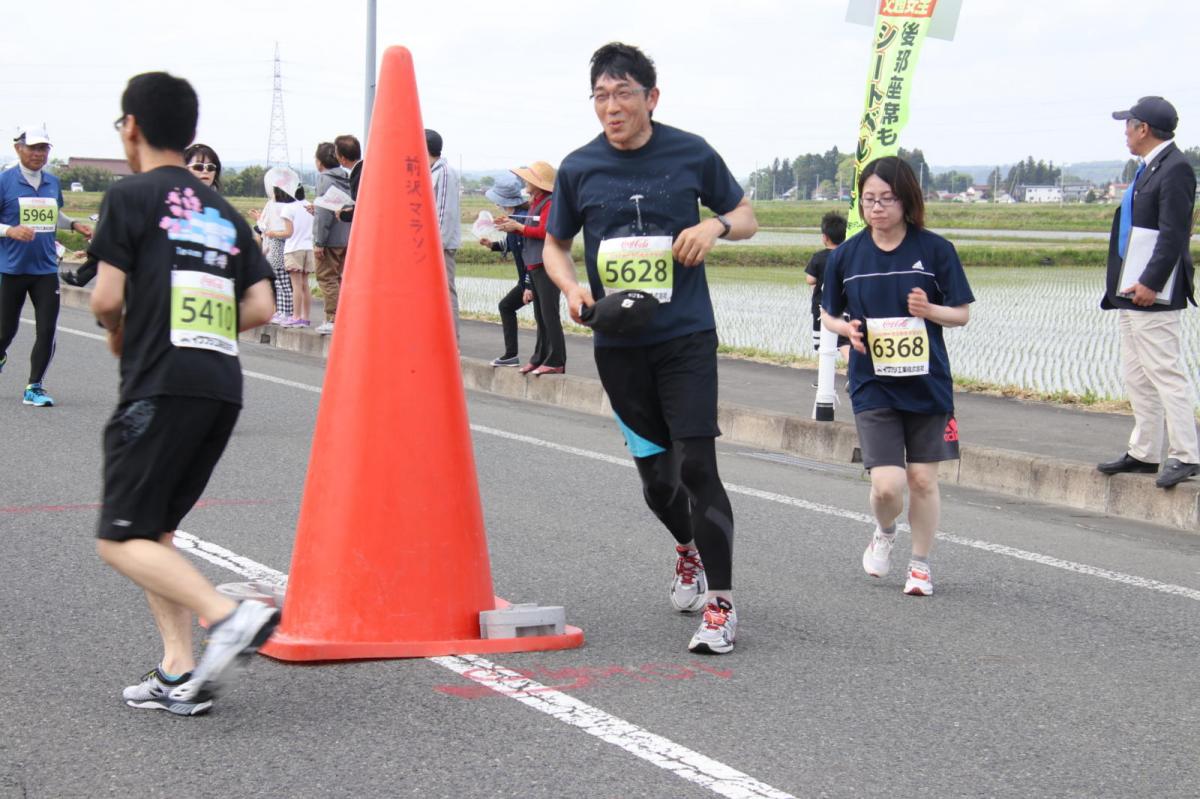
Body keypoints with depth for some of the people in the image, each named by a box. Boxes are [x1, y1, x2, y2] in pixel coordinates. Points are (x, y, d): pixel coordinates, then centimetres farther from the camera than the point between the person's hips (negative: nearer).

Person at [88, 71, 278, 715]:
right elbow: (259, 308, 12)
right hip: (223, 386, 7)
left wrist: (117, 332, 13)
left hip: (161, 385, -7)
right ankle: (178, 674, 6)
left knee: (120, 540, -4)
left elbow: (108, 300, -8)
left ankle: (227, 614, -23)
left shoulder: (131, 197, -1)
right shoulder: (223, 211, 19)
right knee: (154, 529, 16)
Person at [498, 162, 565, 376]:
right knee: (540, 315, 13)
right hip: (534, 266, 10)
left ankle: (556, 361, -9)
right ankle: (540, 358, 18)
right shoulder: (535, 203, 18)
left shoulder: (549, 203, -11)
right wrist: (511, 225, 8)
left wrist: (518, 226, -13)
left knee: (549, 314, -10)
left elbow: (544, 231, -20)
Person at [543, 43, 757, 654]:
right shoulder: (578, 169, 2)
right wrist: (572, 288, -8)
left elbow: (747, 218, 11)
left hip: (687, 336, -2)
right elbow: (555, 246, 13)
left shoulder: (692, 154, -1)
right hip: (617, 344, 3)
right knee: (655, 476, 11)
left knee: (695, 466, -13)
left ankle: (720, 604, -7)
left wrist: (716, 225, -11)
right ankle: (688, 549, 43)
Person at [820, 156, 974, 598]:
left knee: (923, 479, 4)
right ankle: (884, 533, 25)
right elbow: (829, 313, 14)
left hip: (926, 383, 0)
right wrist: (847, 328, -8)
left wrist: (929, 310, -19)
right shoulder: (846, 255, 1)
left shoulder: (935, 249, -4)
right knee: (886, 485, -9)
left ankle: (920, 565, 25)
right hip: (873, 386, 0)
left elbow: (962, 313, 1)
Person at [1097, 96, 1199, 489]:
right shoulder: (1146, 168, 16)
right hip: (1131, 293, 11)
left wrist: (1151, 283, -23)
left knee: (1166, 373, -9)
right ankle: (1144, 453, 20)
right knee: (1137, 376, 14)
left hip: (1154, 295, -11)